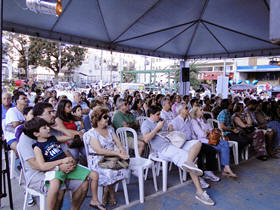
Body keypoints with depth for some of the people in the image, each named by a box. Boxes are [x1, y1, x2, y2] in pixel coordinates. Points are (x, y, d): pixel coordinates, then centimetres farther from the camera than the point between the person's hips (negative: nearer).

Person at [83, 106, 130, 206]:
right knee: (109, 173, -33)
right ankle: (111, 191, 3)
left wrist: (121, 148, -15)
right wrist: (117, 153, -24)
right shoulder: (91, 133, -7)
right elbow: (99, 151, -17)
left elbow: (117, 142, 10)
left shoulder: (110, 129, 14)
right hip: (97, 160, -6)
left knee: (125, 168, -21)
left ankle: (106, 190, 4)